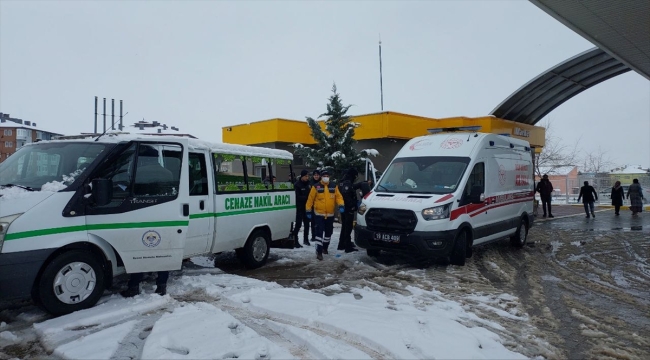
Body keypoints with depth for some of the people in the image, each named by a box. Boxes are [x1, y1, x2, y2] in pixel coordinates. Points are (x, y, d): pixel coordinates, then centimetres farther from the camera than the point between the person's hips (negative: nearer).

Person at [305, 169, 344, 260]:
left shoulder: (334, 187, 3)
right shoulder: (316, 187, -7)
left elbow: (339, 197, 2)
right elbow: (310, 199, -3)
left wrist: (341, 205, -17)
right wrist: (308, 211, -2)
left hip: (330, 214, 4)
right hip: (319, 214, -4)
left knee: (328, 232, 17)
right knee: (319, 232, -11)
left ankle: (325, 247, 38)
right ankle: (319, 251, -8)